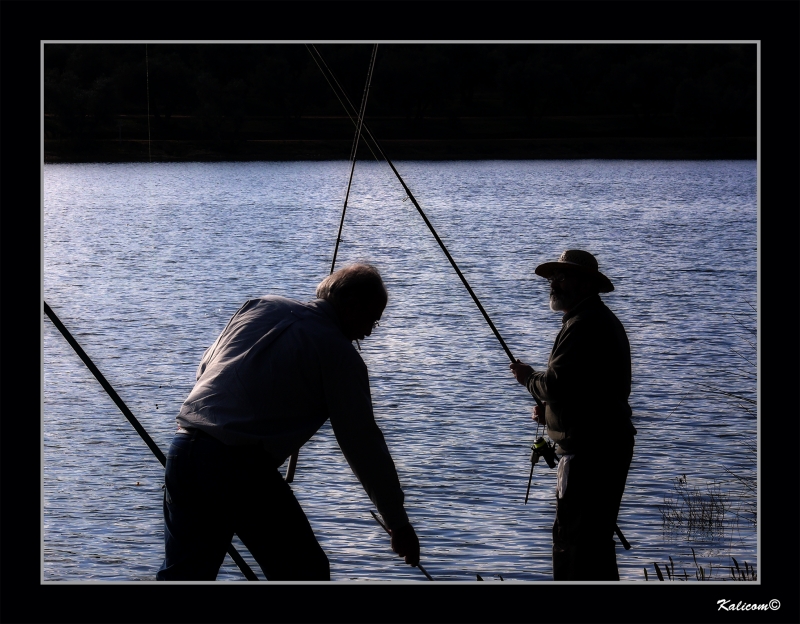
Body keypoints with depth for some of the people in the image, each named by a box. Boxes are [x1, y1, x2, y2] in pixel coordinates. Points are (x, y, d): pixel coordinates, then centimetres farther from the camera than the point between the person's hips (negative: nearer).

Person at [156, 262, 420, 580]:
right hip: (244, 468, -6)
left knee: (182, 575, 17)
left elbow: (205, 368, 24)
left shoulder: (261, 305, 16)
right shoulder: (338, 352, 0)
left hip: (184, 449, 6)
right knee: (305, 574, 7)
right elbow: (363, 444, 1)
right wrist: (398, 523, 7)